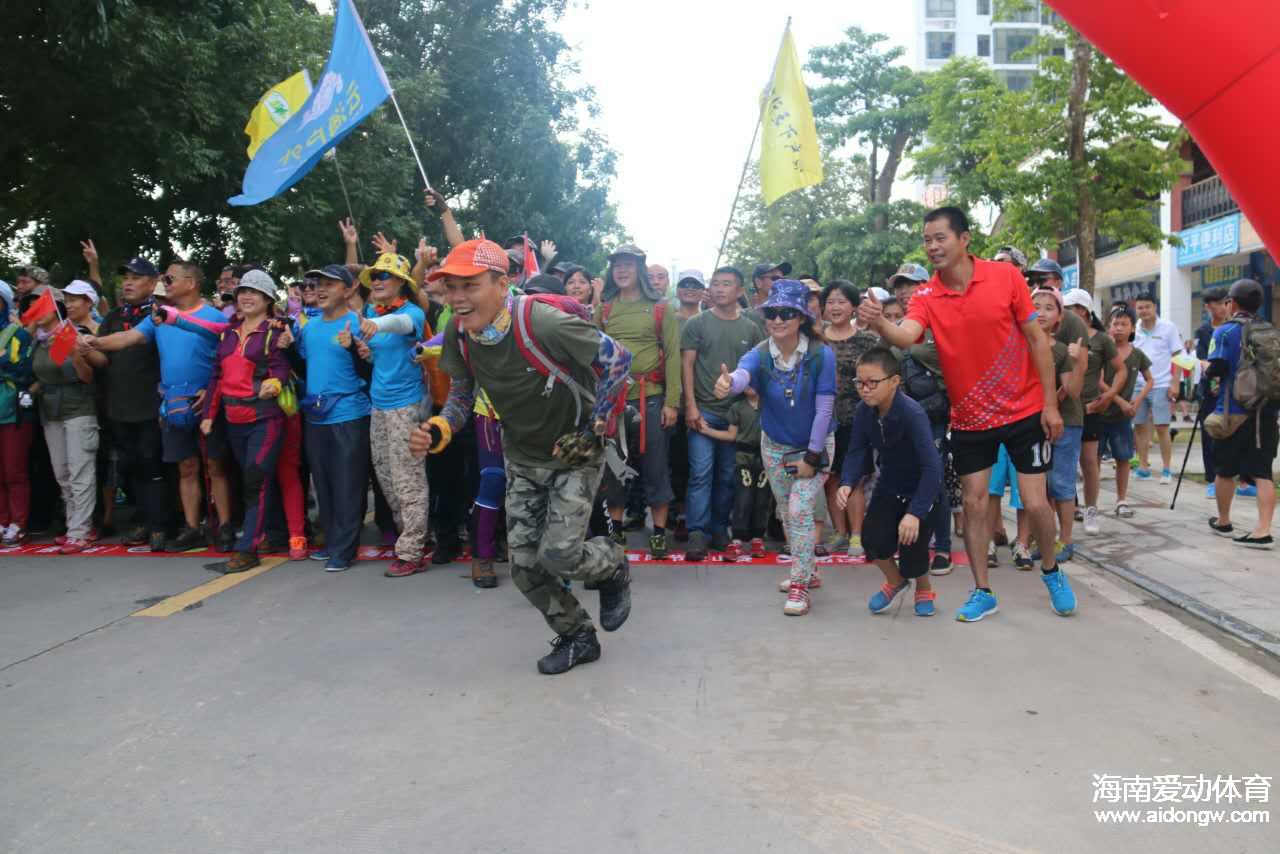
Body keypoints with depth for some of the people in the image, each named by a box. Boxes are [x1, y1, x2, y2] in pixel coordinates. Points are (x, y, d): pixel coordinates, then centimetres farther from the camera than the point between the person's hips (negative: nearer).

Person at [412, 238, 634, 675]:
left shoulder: (542, 323, -29)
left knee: (558, 555, -16)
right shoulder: (458, 335, -10)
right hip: (522, 459, 6)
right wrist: (438, 430, -15)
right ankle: (578, 638, 29)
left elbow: (617, 359, -22)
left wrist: (593, 427, -19)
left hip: (574, 455, -6)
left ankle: (613, 566, 21)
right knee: (524, 565, 4)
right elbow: (461, 394, 5)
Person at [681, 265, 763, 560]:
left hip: (738, 412, 3)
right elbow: (687, 365, -1)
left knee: (727, 476, 8)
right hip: (703, 409, -2)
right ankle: (697, 534, -2)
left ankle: (719, 529, 20)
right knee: (701, 473, -7)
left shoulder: (750, 329, 9)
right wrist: (691, 405, -9)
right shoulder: (697, 324, 2)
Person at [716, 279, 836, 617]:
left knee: (800, 511, -14)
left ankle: (799, 586, -2)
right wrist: (728, 383, -67)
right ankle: (806, 571, 35)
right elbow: (742, 374, -42)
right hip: (775, 446, 4)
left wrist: (812, 456, -18)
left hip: (816, 446, -4)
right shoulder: (760, 355, -18)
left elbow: (824, 409, -21)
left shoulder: (821, 355, -23)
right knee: (788, 514, 15)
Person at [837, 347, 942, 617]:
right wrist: (847, 484, -29)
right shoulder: (863, 411, -15)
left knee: (912, 549, -11)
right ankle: (895, 581, 23)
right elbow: (857, 452, -9)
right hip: (888, 485, 4)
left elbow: (932, 467, -36)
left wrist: (915, 513, -42)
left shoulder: (912, 413, -32)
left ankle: (924, 590, 27)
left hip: (922, 488, -4)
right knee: (874, 539, -12)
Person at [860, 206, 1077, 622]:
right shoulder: (926, 296, -6)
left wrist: (1050, 404, -7)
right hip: (969, 419, 2)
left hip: (1025, 412, -1)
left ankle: (1052, 570, 32)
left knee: (1035, 503, 2)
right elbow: (906, 335, -27)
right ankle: (982, 592, 21)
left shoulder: (1006, 276, -9)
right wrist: (879, 323, -50)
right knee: (973, 503, 5)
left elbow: (1037, 339, -5)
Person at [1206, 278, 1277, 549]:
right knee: (1262, 472, 3)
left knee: (1225, 470, 12)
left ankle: (1223, 522, 25)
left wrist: (1206, 369, 6)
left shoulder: (1225, 331, -8)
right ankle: (1263, 531, -5)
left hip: (1234, 412, -4)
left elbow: (1216, 369, -16)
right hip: (1267, 411, 4)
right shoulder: (1271, 332, 7)